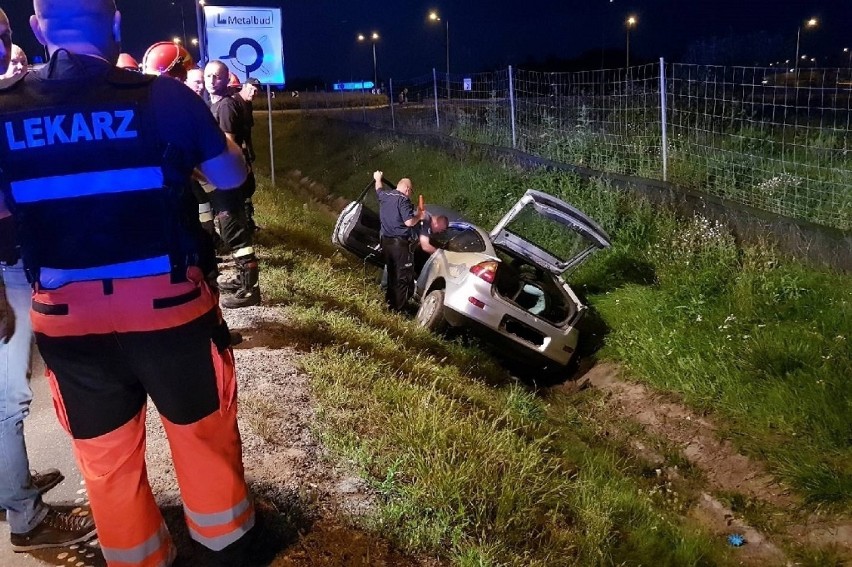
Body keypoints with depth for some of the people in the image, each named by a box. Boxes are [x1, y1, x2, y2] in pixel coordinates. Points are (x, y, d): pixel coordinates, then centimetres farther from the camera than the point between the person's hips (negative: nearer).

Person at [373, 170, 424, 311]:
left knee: (391, 272, 21)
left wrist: (378, 179, 54)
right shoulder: (403, 200, -15)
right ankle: (399, 307, -3)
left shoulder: (384, 195, 9)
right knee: (404, 275, -2)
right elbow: (409, 222, -22)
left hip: (386, 240, 8)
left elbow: (379, 189, 33)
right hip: (400, 242, -8)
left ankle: (390, 301, 30)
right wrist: (418, 216, -2)